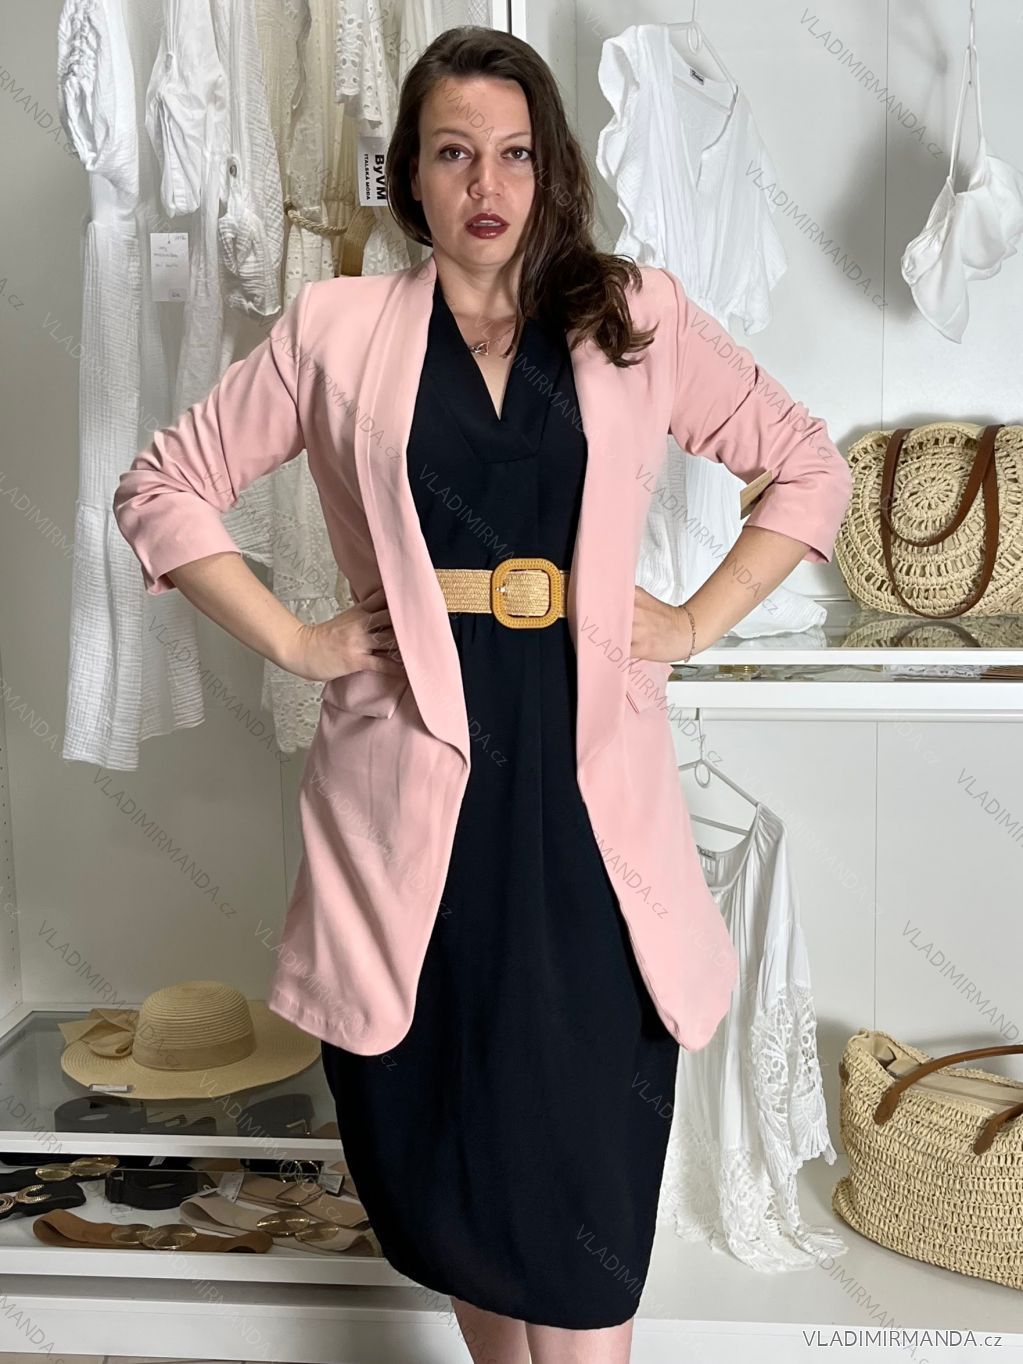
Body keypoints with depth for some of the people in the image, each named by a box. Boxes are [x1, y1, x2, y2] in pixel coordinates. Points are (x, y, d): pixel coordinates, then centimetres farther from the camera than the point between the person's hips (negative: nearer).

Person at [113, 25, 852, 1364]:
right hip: (414, 767, 0)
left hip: (580, 775, 0)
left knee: (581, 1131, 0)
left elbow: (814, 471, 14)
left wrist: (698, 621, 3)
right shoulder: (338, 329, 6)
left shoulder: (632, 319, 8)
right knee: (442, 1122, 10)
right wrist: (294, 639, 0)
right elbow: (159, 489, 9)